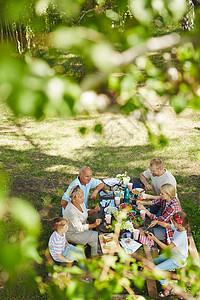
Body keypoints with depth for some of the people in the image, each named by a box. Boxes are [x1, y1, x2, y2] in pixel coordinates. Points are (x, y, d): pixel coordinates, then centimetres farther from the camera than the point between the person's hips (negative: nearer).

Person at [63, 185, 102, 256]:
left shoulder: (81, 202, -10)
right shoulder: (71, 211, -33)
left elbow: (86, 212, 11)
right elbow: (79, 228, -26)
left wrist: (93, 210, -9)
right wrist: (94, 225, -29)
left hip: (82, 227, 7)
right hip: (73, 234, -7)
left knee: (95, 243, -6)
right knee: (97, 236, -11)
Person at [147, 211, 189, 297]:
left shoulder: (181, 236, -33)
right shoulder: (177, 227, -10)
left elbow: (167, 248, -31)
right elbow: (166, 225, 9)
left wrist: (154, 238, -29)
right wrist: (157, 222, -10)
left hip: (178, 260, -9)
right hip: (172, 253, 9)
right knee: (152, 262, 6)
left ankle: (168, 287, 4)